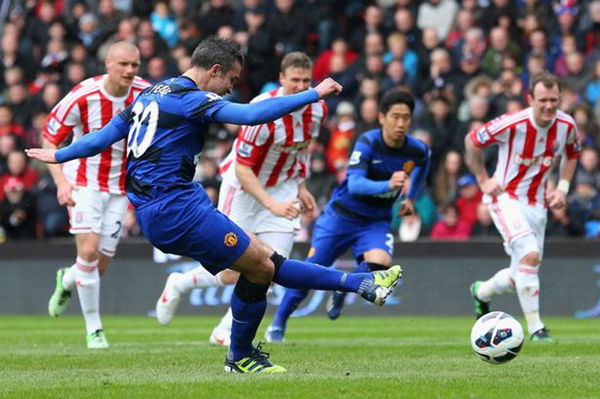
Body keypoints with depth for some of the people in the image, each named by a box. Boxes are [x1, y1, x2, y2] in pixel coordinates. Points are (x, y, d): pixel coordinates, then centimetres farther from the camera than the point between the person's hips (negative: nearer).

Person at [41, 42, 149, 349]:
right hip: (83, 182, -3)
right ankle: (93, 329, -2)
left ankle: (66, 281, 39)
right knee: (89, 251, -18)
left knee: (101, 264, 2)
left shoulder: (145, 94, -9)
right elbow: (49, 138, -8)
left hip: (119, 186, 3)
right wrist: (61, 181, -19)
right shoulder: (82, 97, -18)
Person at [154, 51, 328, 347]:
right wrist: (271, 204, -34)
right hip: (244, 187, -5)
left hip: (283, 187, 6)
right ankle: (178, 284, 32)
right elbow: (242, 169, -26)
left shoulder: (317, 109, -8)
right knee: (231, 275, 0)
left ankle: (225, 331, 10)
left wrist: (300, 187, 10)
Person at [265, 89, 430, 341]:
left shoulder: (418, 151, -10)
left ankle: (342, 291, 8)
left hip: (376, 222, 2)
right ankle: (277, 325, 22)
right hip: (342, 215, -2)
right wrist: (387, 185, -49)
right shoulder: (368, 142, -21)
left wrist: (411, 198, 20)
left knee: (379, 265, -27)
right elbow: (354, 183, -34)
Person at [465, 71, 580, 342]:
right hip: (506, 198, -5)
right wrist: (483, 180, -6)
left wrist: (563, 187, 3)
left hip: (537, 203, 6)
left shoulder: (567, 125, -8)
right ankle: (535, 327, -19)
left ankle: (482, 291, 43)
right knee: (530, 255, -27)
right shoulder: (512, 124, -23)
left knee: (521, 276, 10)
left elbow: (572, 154, 15)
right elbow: (472, 141, -6)